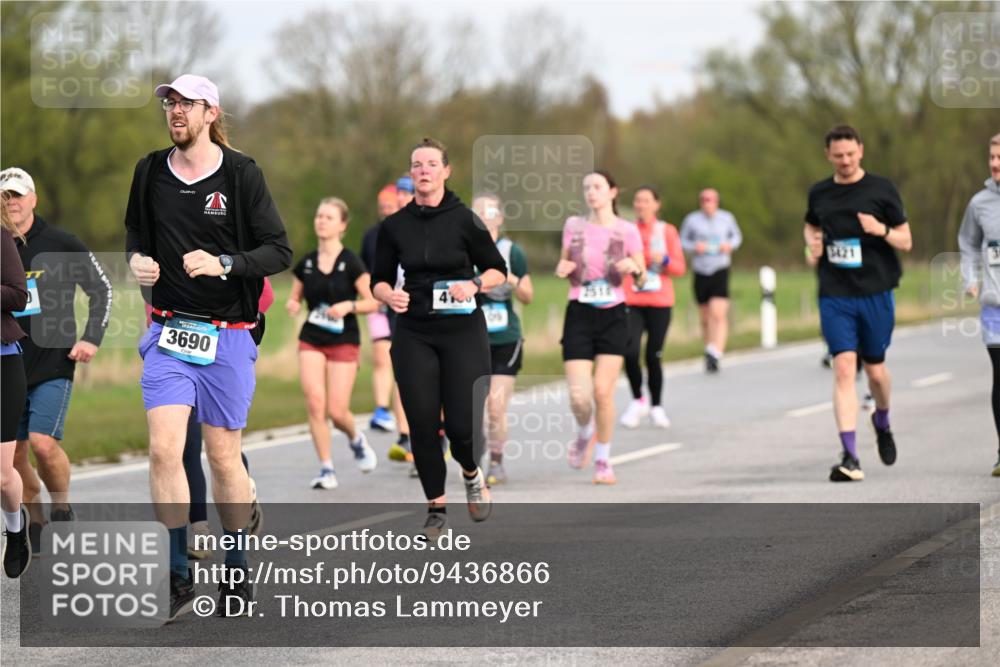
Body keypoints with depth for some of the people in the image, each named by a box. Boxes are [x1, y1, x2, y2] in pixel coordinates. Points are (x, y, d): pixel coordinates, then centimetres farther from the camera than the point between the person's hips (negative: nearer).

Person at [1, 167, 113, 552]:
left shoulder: (62, 245, -2)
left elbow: (101, 289, 6)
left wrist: (92, 339, -3)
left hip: (53, 365, -3)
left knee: (43, 443, -17)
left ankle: (63, 510, 5)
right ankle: (36, 520, 20)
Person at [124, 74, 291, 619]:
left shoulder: (241, 174, -4)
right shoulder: (150, 172, 6)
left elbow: (279, 251, -5)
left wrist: (223, 263, -20)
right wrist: (138, 260, 0)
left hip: (227, 335, -2)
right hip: (168, 332, 2)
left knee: (223, 456, 5)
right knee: (163, 449, -13)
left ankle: (236, 572, 22)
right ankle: (179, 577, -8)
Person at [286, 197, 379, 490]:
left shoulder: (351, 263, -7)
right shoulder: (306, 263, 5)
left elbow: (373, 302, -5)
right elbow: (295, 298, 16)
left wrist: (349, 306, -22)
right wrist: (292, 305, -6)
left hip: (343, 342, -3)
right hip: (312, 341, 3)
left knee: (337, 411, -6)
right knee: (315, 404, -12)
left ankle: (357, 440, 29)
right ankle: (326, 469, -2)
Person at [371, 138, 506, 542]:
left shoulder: (463, 220, -3)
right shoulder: (395, 226, 4)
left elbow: (498, 270, 4)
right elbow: (379, 279, 12)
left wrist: (474, 284, -15)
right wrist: (389, 295, -9)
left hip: (462, 330, -2)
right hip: (413, 334, 2)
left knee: (463, 422, -9)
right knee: (422, 424, -2)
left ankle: (471, 472, 25)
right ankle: (436, 507, 13)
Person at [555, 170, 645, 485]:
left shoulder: (626, 231, 0)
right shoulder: (574, 226, 6)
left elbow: (642, 281, 4)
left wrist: (634, 267, -18)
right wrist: (562, 269, -7)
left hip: (613, 317, -1)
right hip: (579, 316, 1)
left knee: (603, 391, -10)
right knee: (579, 397, -9)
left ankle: (603, 460, 7)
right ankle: (585, 433, 25)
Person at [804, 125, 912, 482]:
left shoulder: (882, 190, -1)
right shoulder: (819, 193, 7)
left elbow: (906, 241, 1)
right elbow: (810, 225, 27)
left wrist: (882, 230, -19)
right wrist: (812, 241, 4)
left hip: (876, 292, -1)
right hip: (834, 295, 1)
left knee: (875, 369, 9)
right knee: (843, 368, -11)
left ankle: (882, 421, 44)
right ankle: (850, 457, -15)